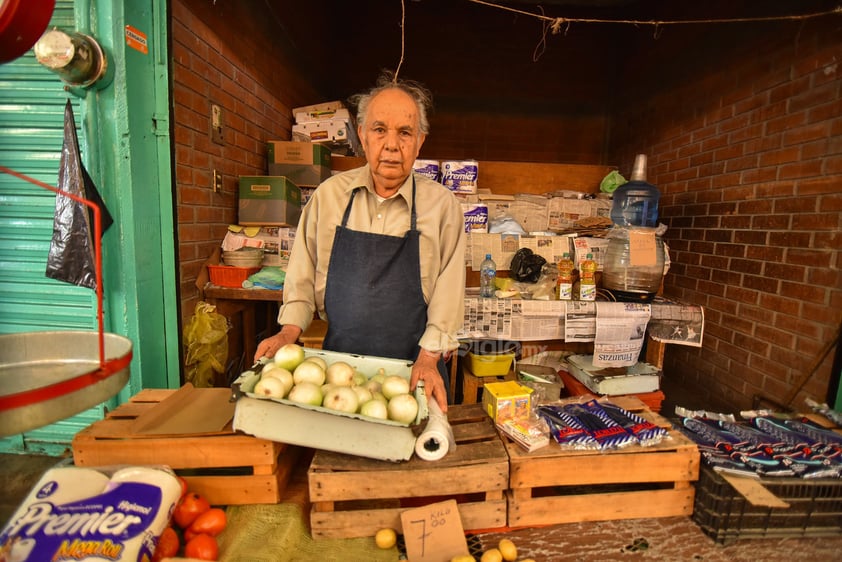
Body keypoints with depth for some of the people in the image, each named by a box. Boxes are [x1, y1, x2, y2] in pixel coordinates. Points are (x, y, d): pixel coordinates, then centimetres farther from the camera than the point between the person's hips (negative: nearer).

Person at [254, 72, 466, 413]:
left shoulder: (442, 205, -6)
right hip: (337, 360, 2)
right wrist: (289, 331, -3)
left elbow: (447, 292, -7)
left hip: (413, 370, -1)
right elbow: (303, 275, 7)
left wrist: (428, 358, -14)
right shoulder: (329, 194, -1)